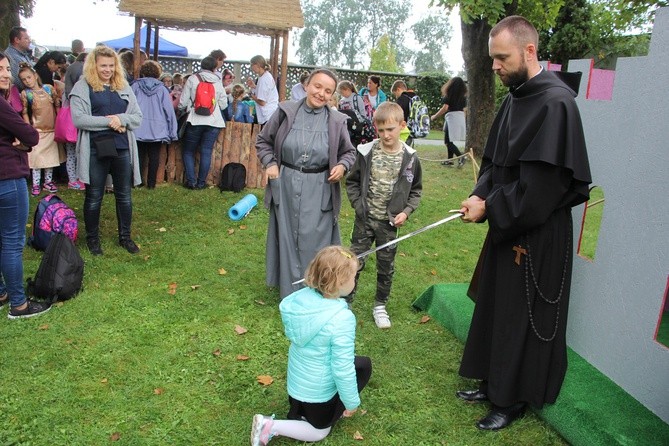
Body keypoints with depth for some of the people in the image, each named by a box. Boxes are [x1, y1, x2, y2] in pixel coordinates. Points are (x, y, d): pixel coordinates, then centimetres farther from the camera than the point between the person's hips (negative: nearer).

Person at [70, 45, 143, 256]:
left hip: (122, 149, 4)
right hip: (95, 150, -4)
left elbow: (138, 117, 7)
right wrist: (108, 121, -17)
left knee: (124, 195, 11)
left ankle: (125, 236, 26)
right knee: (94, 197, 8)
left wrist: (121, 119, -12)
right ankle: (92, 238, 24)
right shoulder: (82, 87, -2)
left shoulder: (123, 87, 11)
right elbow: (78, 119, -13)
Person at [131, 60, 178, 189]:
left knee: (139, 155, 9)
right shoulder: (162, 89, -1)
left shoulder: (135, 86, 0)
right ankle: (151, 183, 8)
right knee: (154, 157, 7)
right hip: (157, 130, 0)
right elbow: (169, 110, -1)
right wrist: (172, 132, 3)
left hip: (138, 129, 0)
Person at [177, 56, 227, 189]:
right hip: (214, 122, 2)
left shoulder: (192, 79, -1)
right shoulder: (218, 82, 6)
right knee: (206, 152, 6)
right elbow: (223, 104, 6)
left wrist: (182, 111, 18)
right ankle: (201, 182, 7)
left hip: (195, 120, -2)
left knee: (188, 151, 10)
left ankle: (191, 181, 4)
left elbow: (183, 102, -3)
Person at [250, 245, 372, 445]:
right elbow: (343, 369, -27)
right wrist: (352, 402, -9)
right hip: (318, 390, -6)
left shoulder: (301, 298, -14)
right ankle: (272, 427, 3)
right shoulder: (342, 318, -34)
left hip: (297, 379, 6)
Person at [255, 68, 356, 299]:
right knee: (287, 238, 12)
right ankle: (289, 294, 29)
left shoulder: (336, 121, -4)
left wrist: (342, 166, -11)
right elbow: (263, 140, 9)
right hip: (286, 184, 2)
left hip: (319, 190, -1)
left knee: (313, 242, 2)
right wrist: (270, 163, -5)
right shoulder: (286, 111, -3)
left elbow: (349, 152, 9)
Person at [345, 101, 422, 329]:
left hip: (389, 222, 1)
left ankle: (380, 305, 31)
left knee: (386, 267, 13)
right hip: (365, 219, 0)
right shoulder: (367, 152, -9)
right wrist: (358, 204, -7)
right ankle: (345, 301, 24)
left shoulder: (410, 158, -7)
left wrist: (406, 211, -7)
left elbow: (416, 190, 5)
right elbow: (352, 181, 4)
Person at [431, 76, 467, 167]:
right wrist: (464, 122, 20)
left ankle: (460, 157, -20)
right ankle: (450, 160, 18)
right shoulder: (463, 96, 10)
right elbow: (464, 109, 10)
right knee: (450, 140, 17)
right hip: (461, 118, 7)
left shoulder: (449, 95, -7)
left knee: (448, 141, -5)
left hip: (451, 117, -7)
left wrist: (434, 116, -4)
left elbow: (445, 108, -14)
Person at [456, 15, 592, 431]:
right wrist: (481, 195, -5)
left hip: (537, 238, -9)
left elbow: (541, 185, -24)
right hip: (507, 228, 9)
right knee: (494, 308, 17)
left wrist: (488, 208, -16)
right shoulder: (515, 98, 8)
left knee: (522, 318, 5)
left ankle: (513, 399, 23)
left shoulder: (555, 103, -20)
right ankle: (492, 383, 35)